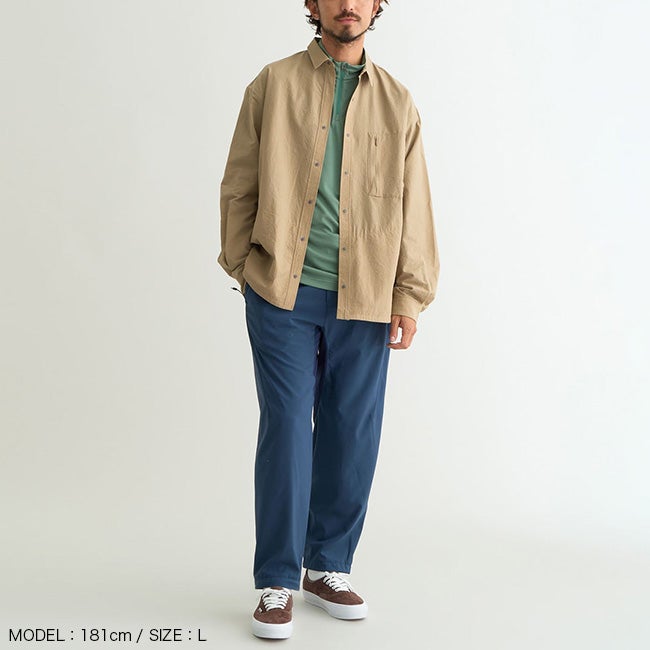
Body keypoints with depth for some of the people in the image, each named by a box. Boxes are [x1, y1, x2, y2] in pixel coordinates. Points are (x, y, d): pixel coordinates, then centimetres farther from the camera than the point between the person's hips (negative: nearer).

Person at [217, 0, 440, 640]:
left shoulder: (397, 102, 10)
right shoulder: (274, 84, 4)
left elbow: (414, 205, 9)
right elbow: (238, 187, 7)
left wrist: (409, 297, 4)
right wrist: (245, 269, 4)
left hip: (364, 300, 2)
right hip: (284, 295, -2)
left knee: (353, 438, 6)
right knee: (286, 431, -2)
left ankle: (327, 567, 24)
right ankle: (276, 582, 11)